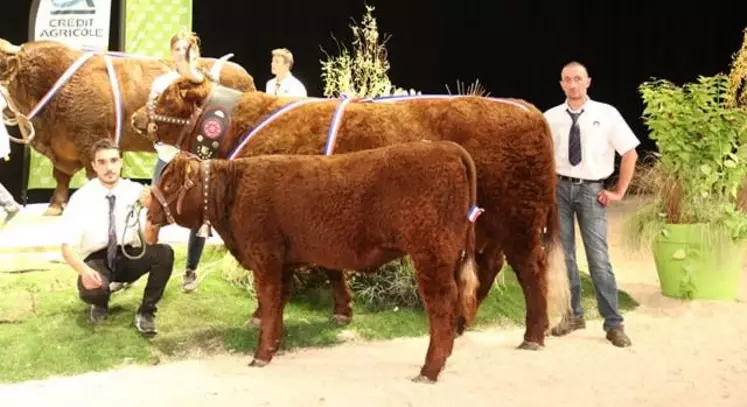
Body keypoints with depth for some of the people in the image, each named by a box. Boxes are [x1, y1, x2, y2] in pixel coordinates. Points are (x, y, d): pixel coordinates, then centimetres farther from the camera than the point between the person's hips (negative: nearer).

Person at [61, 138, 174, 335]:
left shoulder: (135, 190, -8)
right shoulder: (81, 198, -14)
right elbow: (67, 248, -15)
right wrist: (84, 270, -35)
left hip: (127, 256, 2)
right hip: (97, 260, -2)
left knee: (164, 253, -26)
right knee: (90, 289, -35)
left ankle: (145, 312, -7)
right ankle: (101, 304, 4)